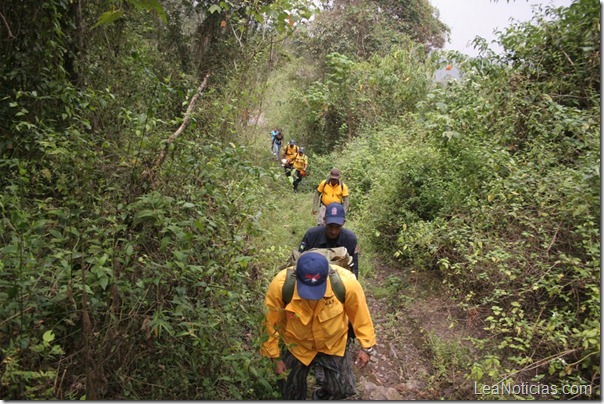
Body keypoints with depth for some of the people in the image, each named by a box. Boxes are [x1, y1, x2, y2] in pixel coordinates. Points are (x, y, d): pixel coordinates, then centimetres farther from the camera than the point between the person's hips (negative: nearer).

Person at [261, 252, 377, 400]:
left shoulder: (346, 282, -35)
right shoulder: (280, 285, -35)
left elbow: (359, 314, -15)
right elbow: (271, 322, -17)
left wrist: (366, 346, -6)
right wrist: (275, 356, -7)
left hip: (333, 344, 1)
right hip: (297, 345, 0)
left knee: (343, 388, 10)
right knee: (292, 391, 17)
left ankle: (320, 397, 42)